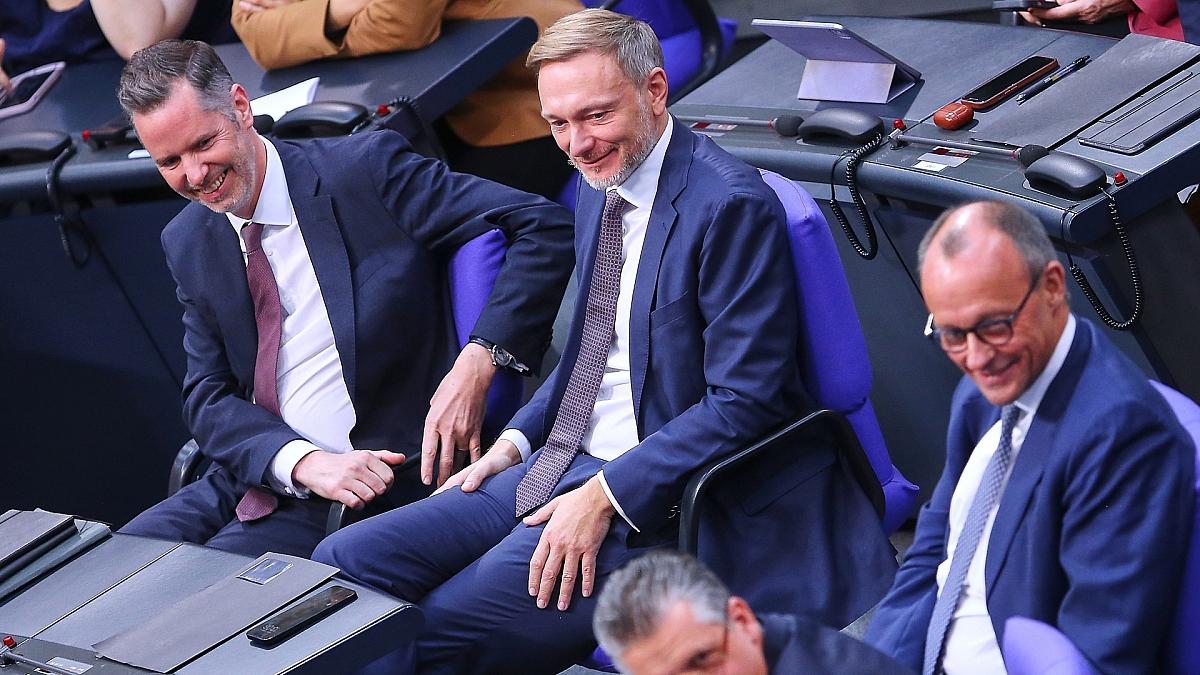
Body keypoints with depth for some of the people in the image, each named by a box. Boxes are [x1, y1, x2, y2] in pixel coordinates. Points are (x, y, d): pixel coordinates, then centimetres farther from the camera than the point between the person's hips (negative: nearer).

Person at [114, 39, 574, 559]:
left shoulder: (365, 170, -9)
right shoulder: (188, 243, 9)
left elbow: (544, 228, -13)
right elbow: (208, 396, 4)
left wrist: (478, 363, -25)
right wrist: (305, 462, -16)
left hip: (372, 485, -6)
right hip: (257, 477, 6)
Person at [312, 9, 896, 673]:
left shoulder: (731, 204, -17)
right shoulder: (600, 187, 11)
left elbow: (745, 400, -19)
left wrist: (604, 496, -20)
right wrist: (515, 442, 8)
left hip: (652, 494, -9)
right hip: (558, 463, 9)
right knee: (340, 564, -4)